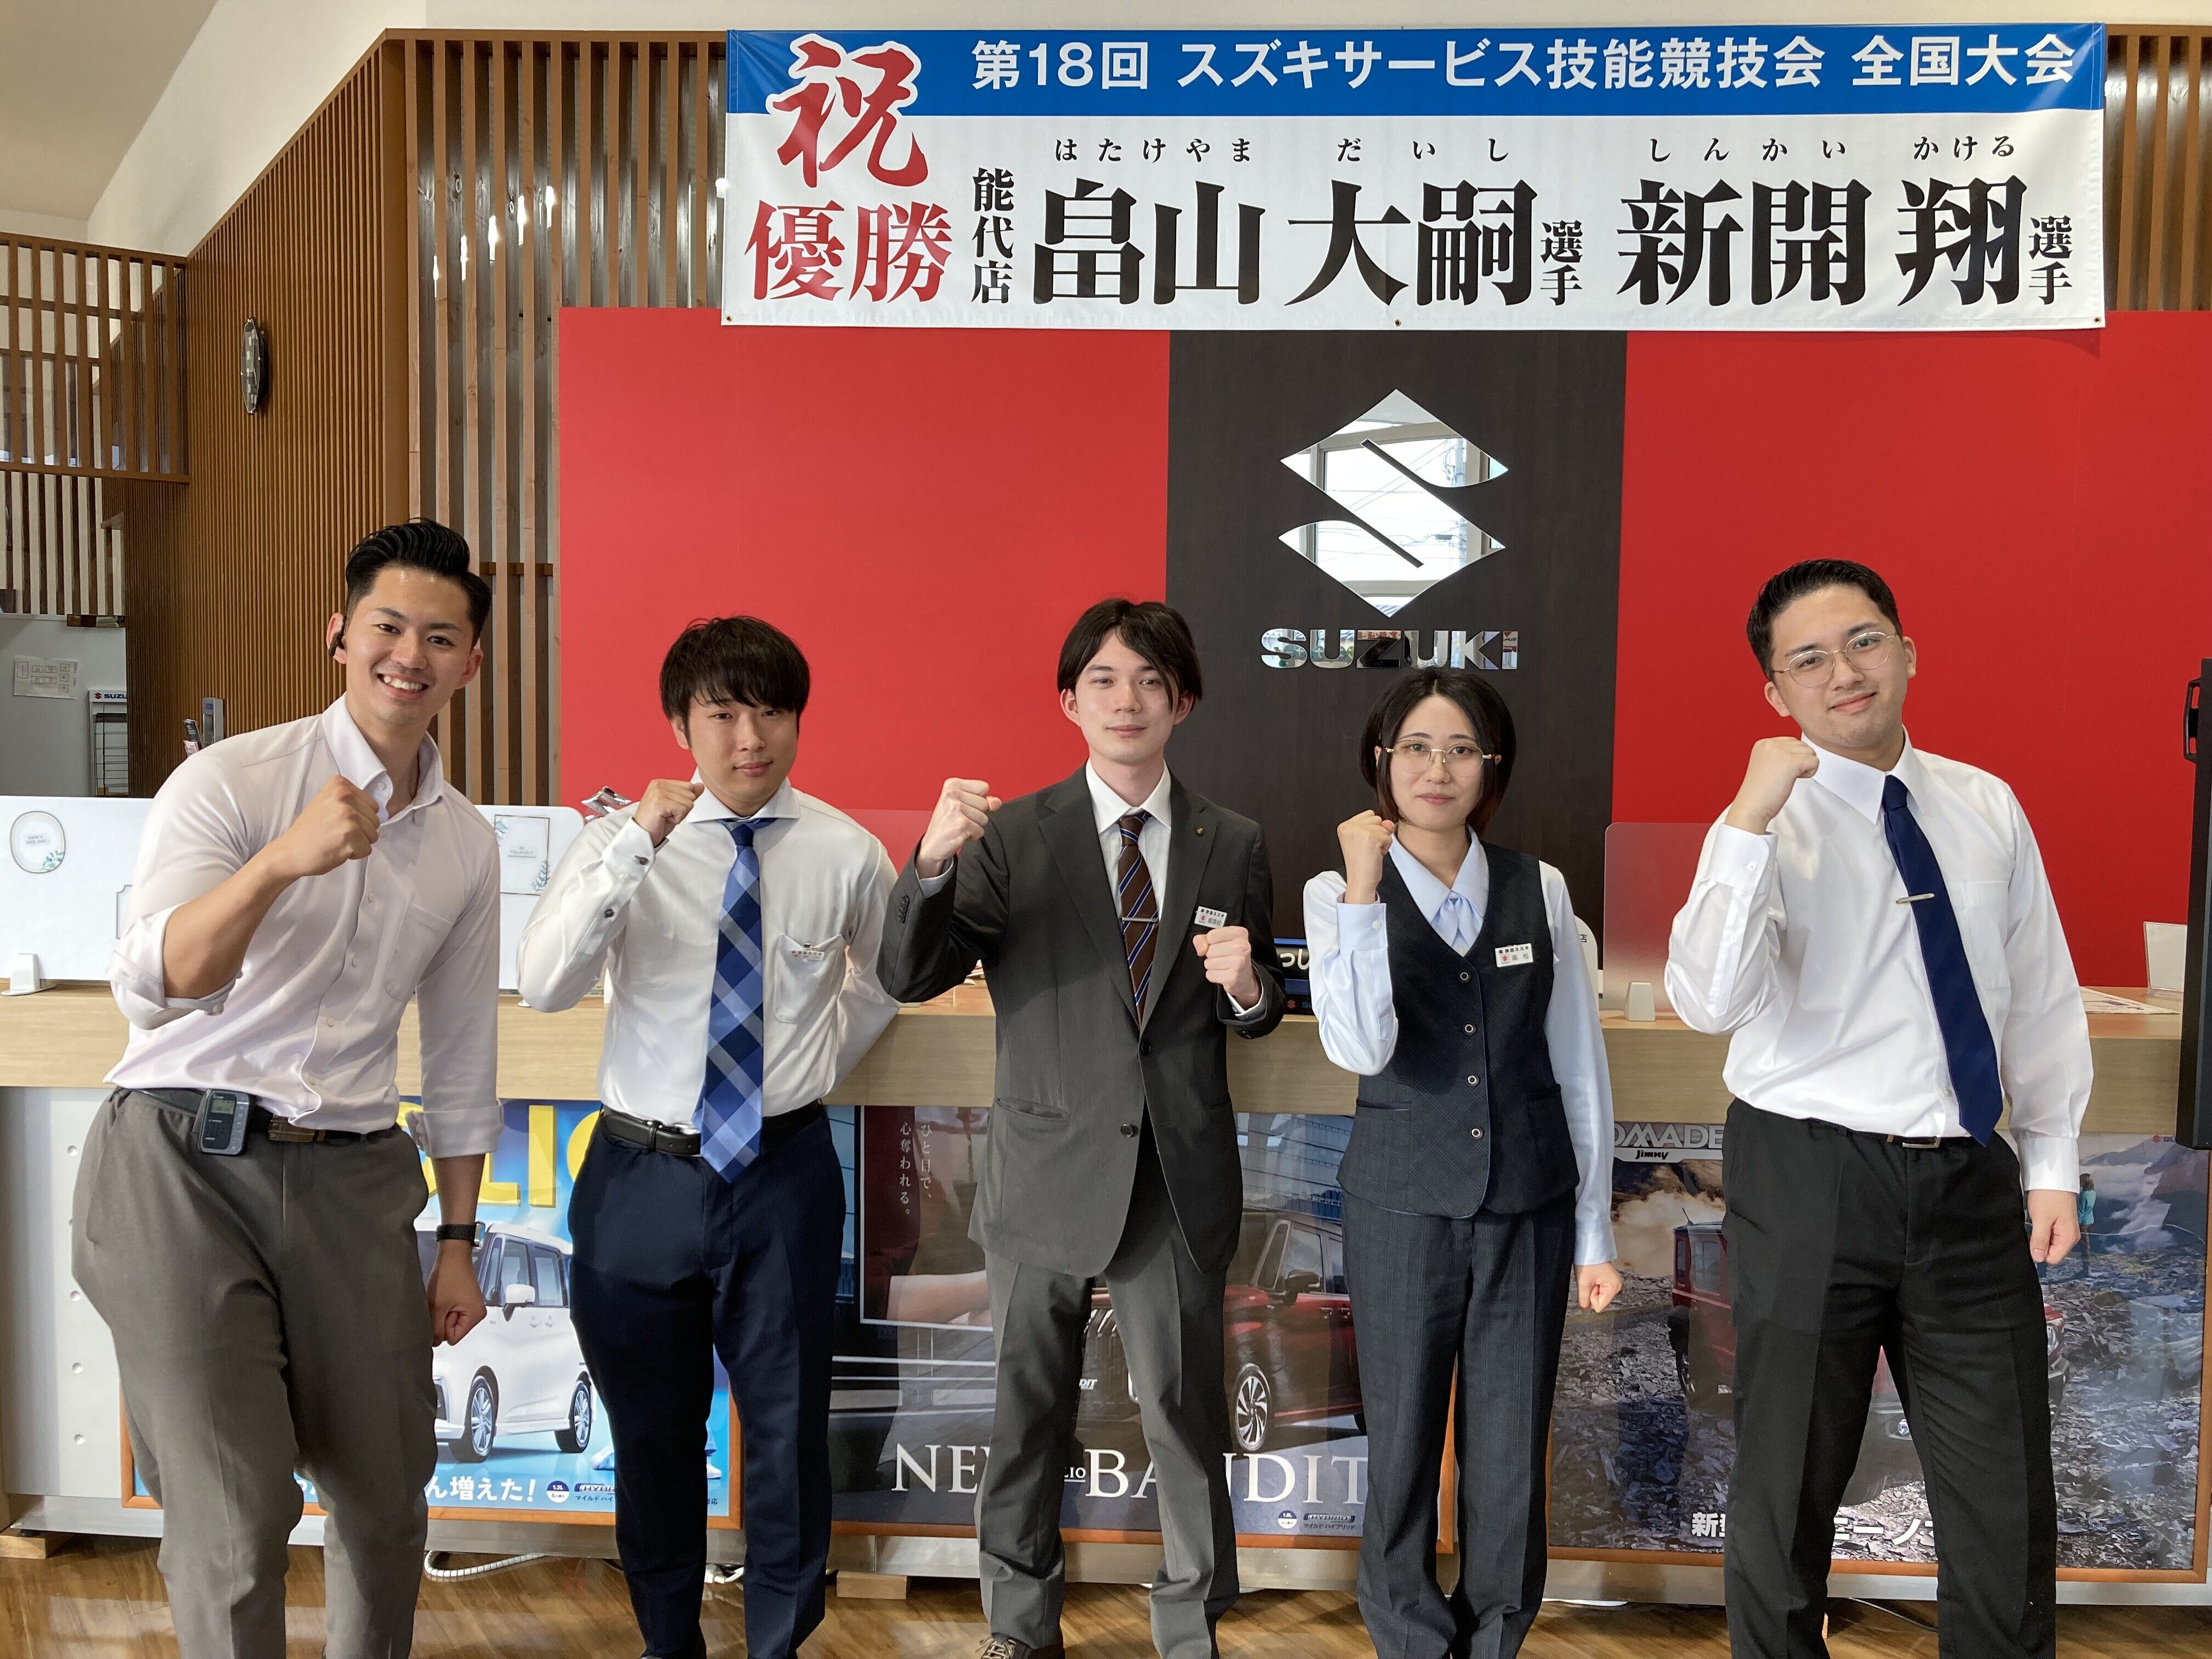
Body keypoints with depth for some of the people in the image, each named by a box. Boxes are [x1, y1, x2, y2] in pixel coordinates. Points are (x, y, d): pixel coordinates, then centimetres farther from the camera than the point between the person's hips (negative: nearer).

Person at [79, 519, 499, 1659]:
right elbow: (150, 988, -18)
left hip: (353, 1178, 4)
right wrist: (280, 861, -35)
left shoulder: (466, 842, 8)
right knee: (232, 1521, -7)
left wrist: (459, 1239, 14)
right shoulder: (231, 779, -6)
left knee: (386, 1491, 13)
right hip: (185, 1163, -4)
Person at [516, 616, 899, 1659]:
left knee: (788, 1427, 12)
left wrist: (825, 1057, 6)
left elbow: (885, 977, 15)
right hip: (643, 1173, 1)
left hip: (783, 1173, 0)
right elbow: (541, 986, -23)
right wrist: (636, 848, -31)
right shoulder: (626, 838, -8)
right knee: (652, 1431, 17)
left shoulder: (845, 854, -6)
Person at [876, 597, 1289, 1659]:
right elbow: (910, 977, -12)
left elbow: (1258, 1017, 10)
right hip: (1049, 1171, 0)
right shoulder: (1012, 836, -3)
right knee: (1028, 1411, 15)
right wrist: (933, 861, -30)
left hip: (1179, 1179, 1)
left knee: (1184, 1411, 10)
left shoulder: (1232, 847, 3)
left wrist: (1246, 989, -14)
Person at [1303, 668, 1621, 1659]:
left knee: (1513, 1447, 11)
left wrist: (1594, 1231, 6)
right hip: (1402, 1205, -2)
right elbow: (1361, 1049, -19)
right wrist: (1364, 892, -23)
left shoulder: (1539, 890, 2)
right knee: (1404, 1440, 8)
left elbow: (1579, 1065, 5)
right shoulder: (1339, 893, -4)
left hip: (1530, 1204, 2)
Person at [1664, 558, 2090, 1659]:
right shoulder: (1769, 826, -8)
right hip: (1810, 1182, -4)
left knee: (2009, 1506, 13)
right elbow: (1709, 1003, -25)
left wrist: (2053, 1162, 9)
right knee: (1788, 1492, 11)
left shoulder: (1987, 809, 6)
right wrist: (1754, 818, -29)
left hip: (1973, 1188, 4)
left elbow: (2043, 996, 12)